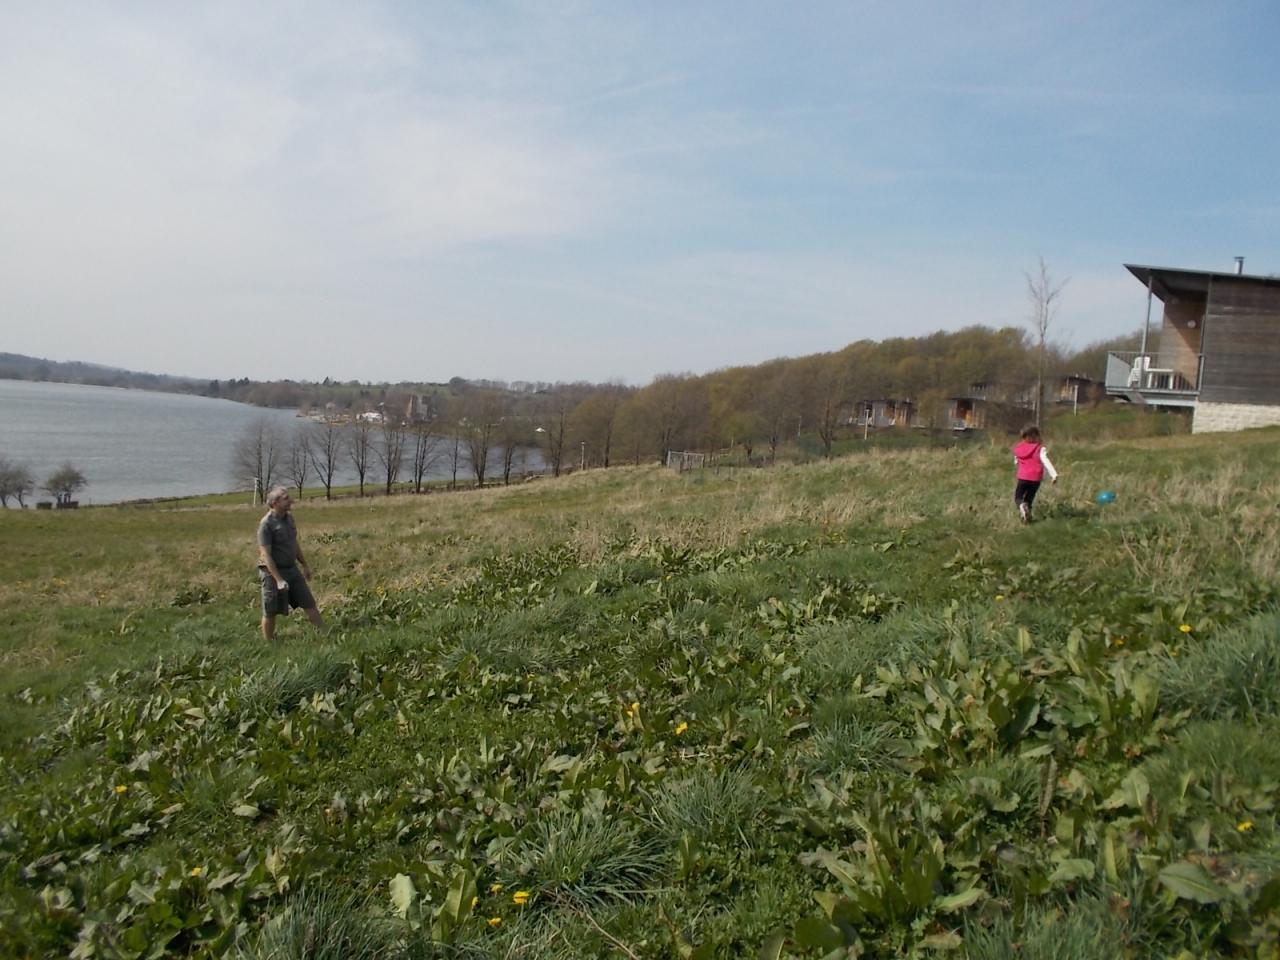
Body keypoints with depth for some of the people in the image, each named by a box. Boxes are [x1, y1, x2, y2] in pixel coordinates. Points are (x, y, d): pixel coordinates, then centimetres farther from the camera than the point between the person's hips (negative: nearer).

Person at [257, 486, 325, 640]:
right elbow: (265, 555, -21)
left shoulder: (289, 517, 5)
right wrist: (279, 580, -26)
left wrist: (304, 565, 21)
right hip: (273, 571, -7)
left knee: (309, 604, 8)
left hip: (292, 568, 7)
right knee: (270, 613, 4)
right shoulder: (266, 524, -19)